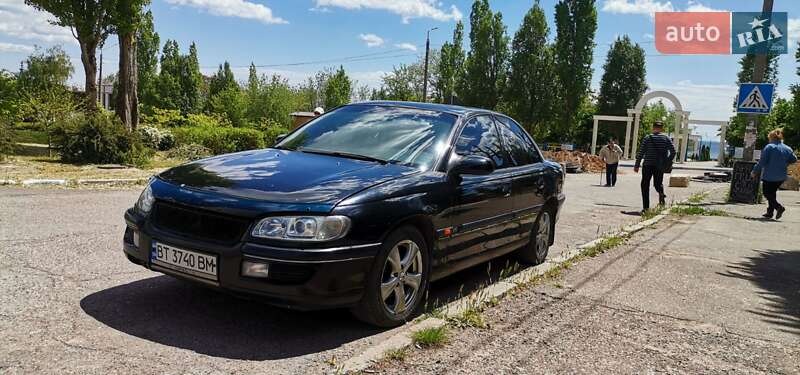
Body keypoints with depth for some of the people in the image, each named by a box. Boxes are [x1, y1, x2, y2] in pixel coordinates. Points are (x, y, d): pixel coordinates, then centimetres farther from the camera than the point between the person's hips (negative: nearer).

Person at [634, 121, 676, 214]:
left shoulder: (648, 138, -2)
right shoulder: (666, 138, 4)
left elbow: (641, 152, -5)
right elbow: (673, 151, -2)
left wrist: (637, 165, -1)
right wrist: (668, 163, 9)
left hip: (648, 165, -2)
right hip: (660, 166, 2)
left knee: (645, 185, 6)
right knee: (658, 183, 20)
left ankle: (646, 207, 0)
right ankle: (661, 193, -14)